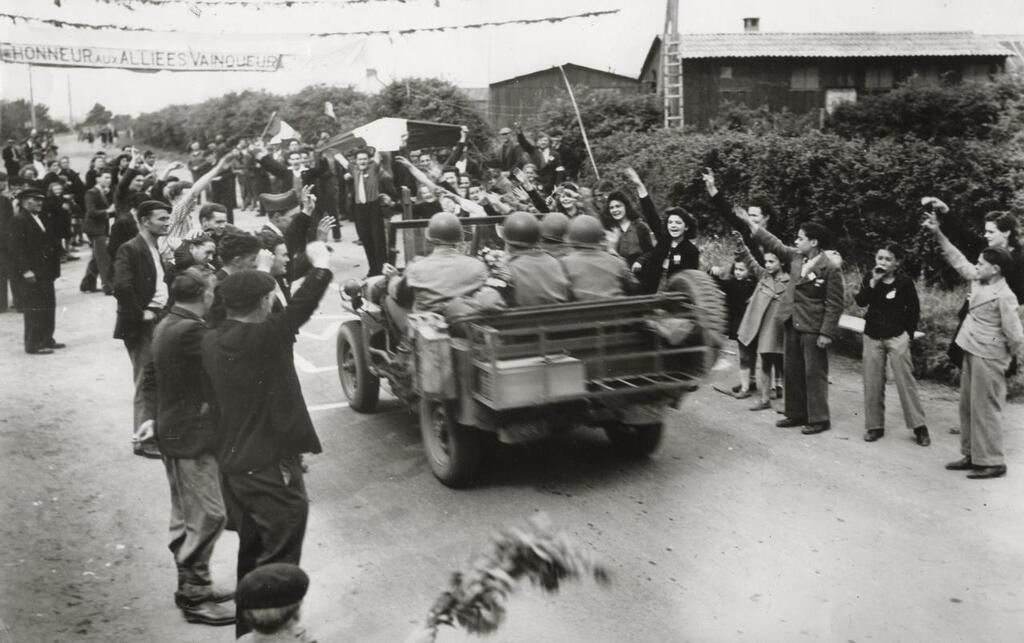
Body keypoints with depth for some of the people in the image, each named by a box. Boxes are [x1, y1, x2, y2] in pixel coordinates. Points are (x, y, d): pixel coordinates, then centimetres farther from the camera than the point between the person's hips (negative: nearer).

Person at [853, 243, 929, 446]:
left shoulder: (904, 282, -4)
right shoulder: (869, 278, 2)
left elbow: (914, 309, 4)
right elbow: (861, 302, -11)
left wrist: (909, 333, -1)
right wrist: (873, 282, -21)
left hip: (897, 337, -3)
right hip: (872, 336, 3)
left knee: (906, 381, -5)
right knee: (872, 383, 5)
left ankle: (919, 427, 2)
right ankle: (874, 426, 15)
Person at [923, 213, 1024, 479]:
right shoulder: (978, 282, 5)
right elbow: (959, 261, 16)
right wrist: (938, 234, 11)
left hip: (988, 359, -8)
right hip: (971, 354, 9)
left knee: (985, 410, -2)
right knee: (967, 407, 14)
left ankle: (992, 462, 7)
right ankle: (972, 455, 25)